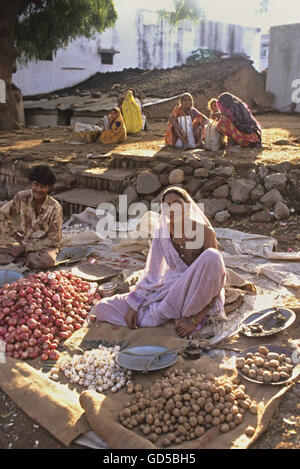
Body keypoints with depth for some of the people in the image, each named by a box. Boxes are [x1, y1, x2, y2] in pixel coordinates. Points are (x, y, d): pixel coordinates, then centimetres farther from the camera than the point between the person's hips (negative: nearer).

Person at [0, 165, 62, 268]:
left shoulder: (55, 208, -20)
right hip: (24, 241, 2)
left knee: (47, 260, -36)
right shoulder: (22, 197, -12)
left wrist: (25, 247, -18)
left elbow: (53, 240, -15)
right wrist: (19, 239, -6)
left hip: (45, 245, -2)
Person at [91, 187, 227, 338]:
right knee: (102, 307, -7)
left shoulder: (205, 232, -17)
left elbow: (215, 281, -19)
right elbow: (152, 272, 1)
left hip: (199, 295, -2)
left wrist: (195, 320, -26)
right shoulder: (163, 231, -4)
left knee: (212, 256, -37)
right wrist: (134, 306, -9)